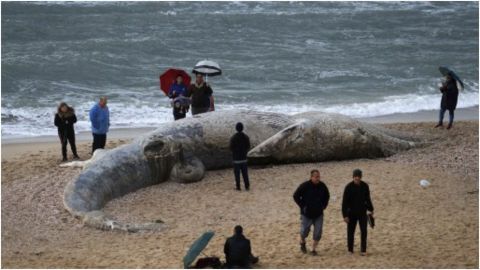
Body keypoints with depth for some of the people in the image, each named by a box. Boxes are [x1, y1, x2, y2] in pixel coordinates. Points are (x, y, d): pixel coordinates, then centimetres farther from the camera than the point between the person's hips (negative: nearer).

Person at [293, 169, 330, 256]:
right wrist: (302, 206, -8)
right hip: (307, 214, -3)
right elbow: (296, 196, -6)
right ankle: (302, 242, 37)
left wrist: (324, 205, 7)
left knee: (318, 233, -1)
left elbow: (327, 196, 17)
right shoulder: (305, 186, -15)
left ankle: (314, 249, 14)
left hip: (318, 214, 3)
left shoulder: (322, 186, -3)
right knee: (304, 231, 5)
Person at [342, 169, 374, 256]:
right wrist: (345, 215, -15)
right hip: (352, 213, -2)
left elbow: (368, 199, 15)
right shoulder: (349, 187, -11)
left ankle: (363, 250, 3)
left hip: (362, 212, 2)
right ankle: (350, 250, 15)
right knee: (350, 232, 3)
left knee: (364, 231, -3)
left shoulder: (365, 186, 0)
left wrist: (371, 209, 19)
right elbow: (344, 202, -11)